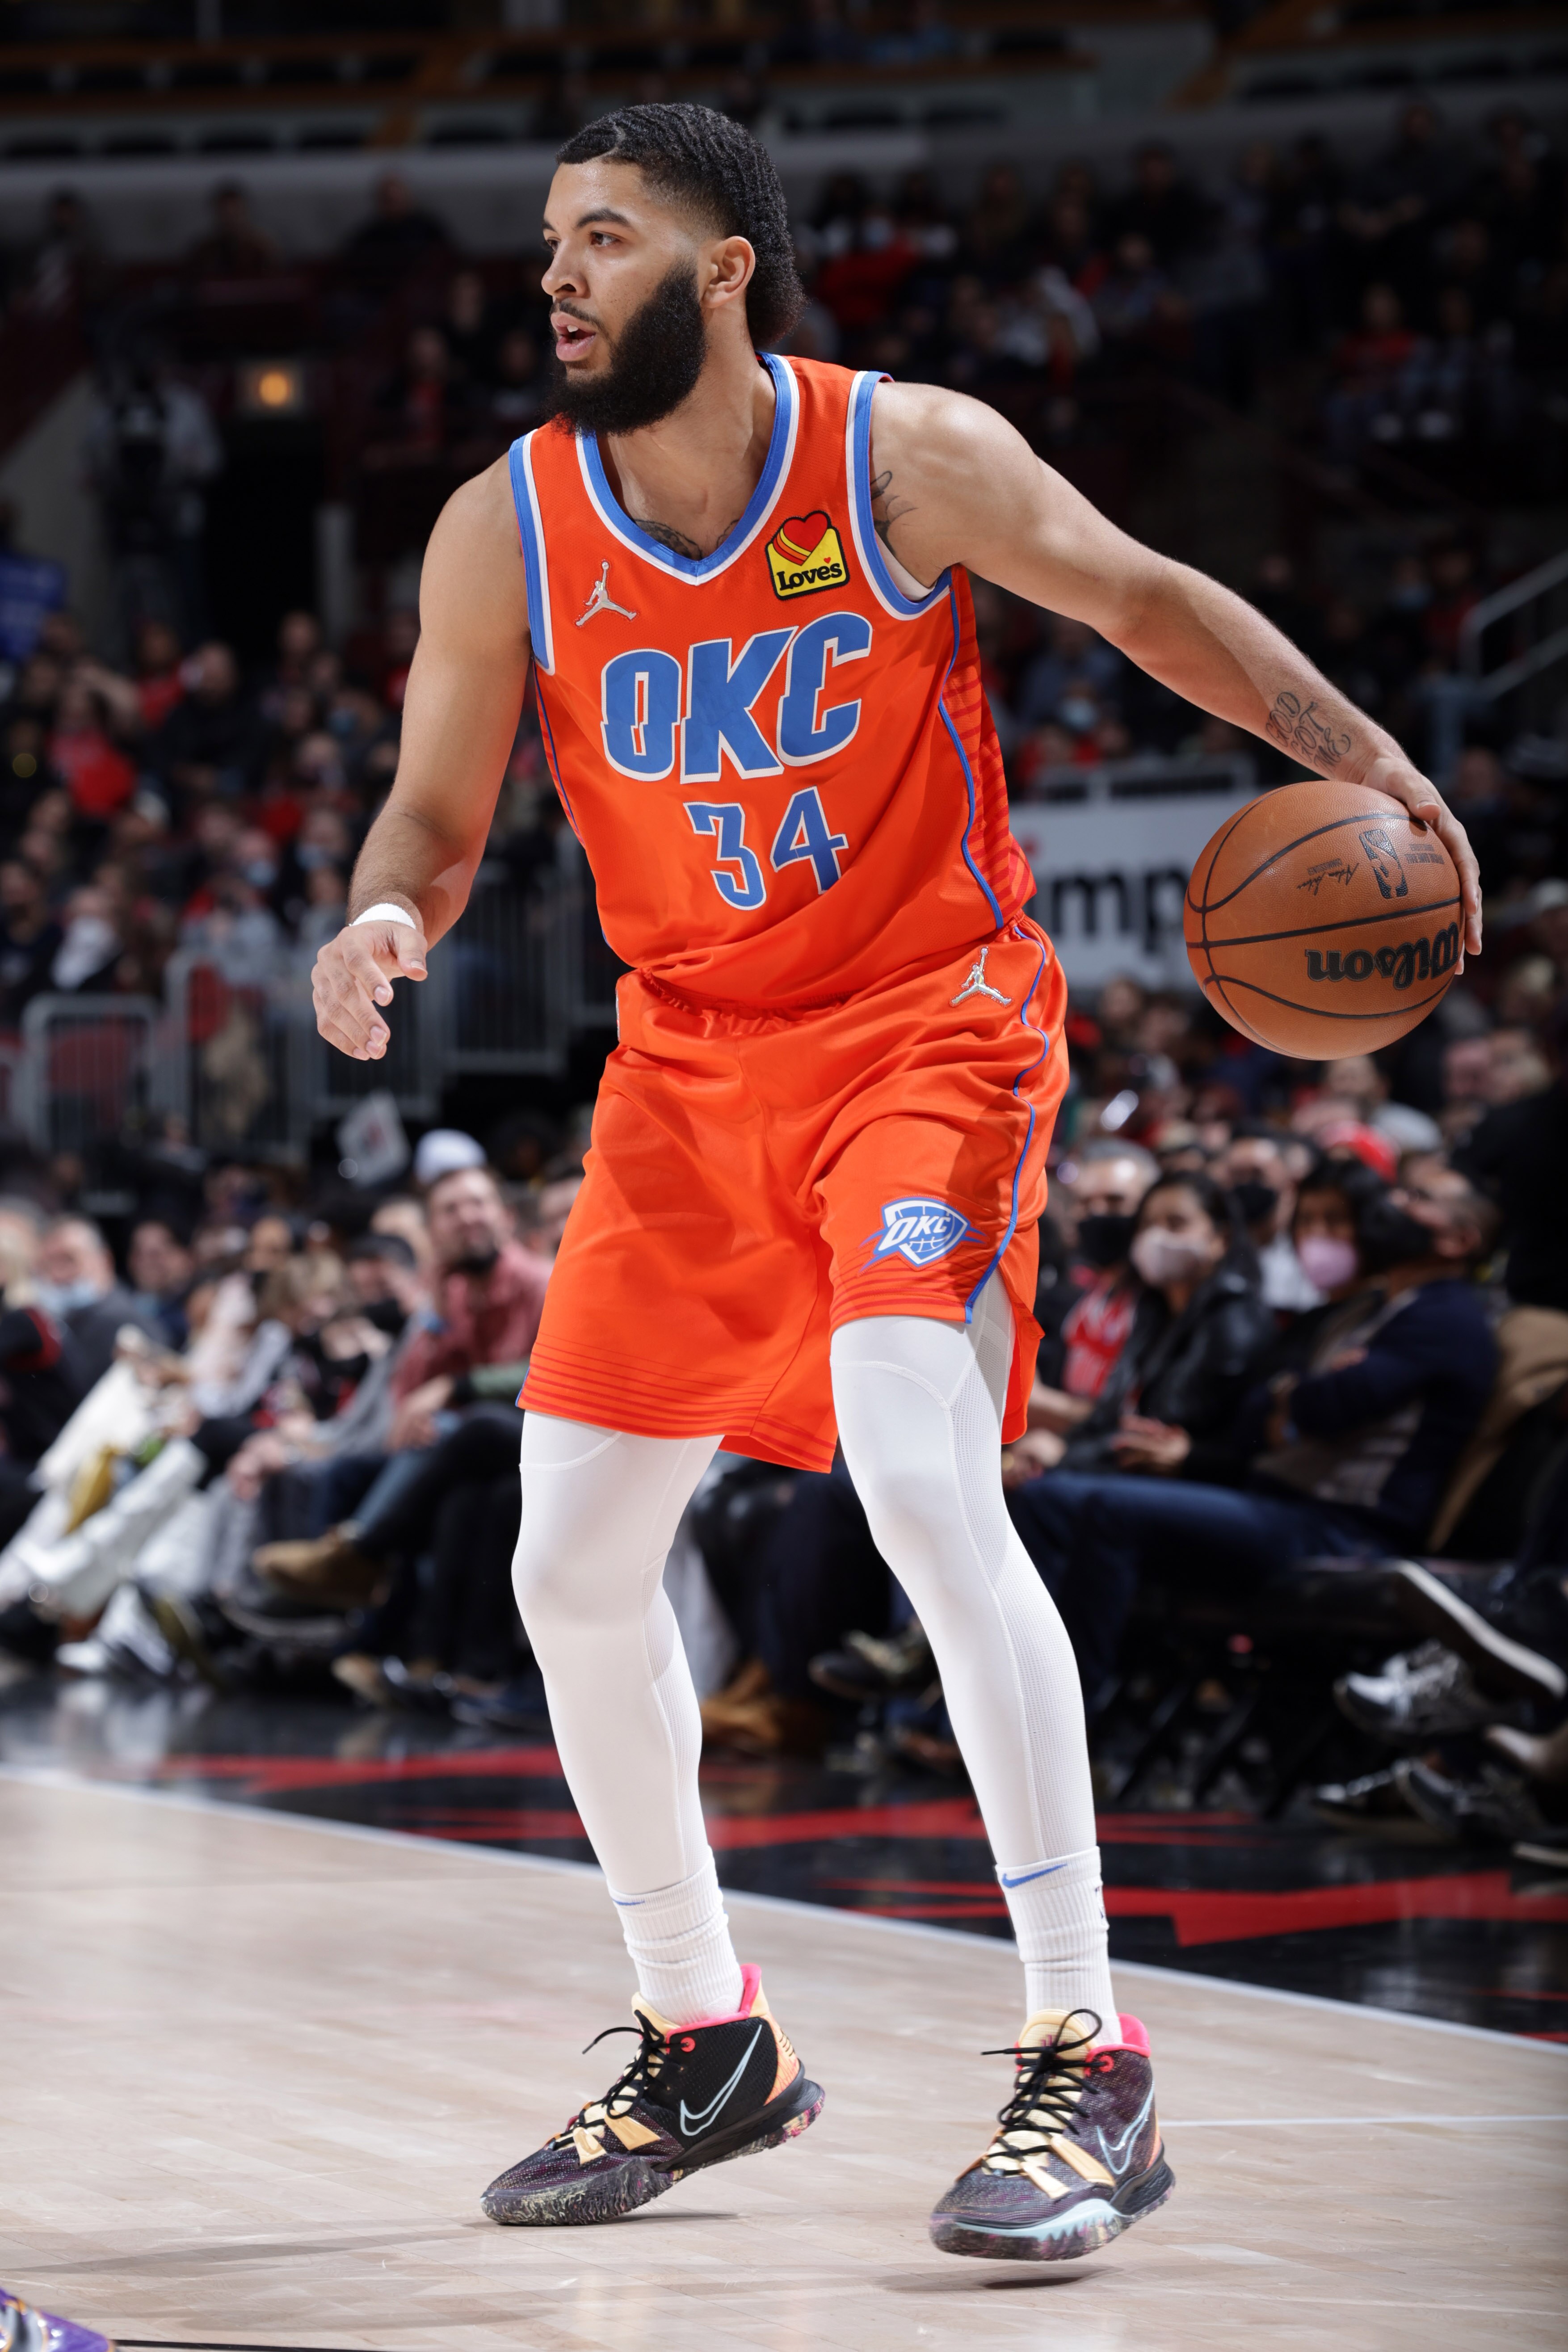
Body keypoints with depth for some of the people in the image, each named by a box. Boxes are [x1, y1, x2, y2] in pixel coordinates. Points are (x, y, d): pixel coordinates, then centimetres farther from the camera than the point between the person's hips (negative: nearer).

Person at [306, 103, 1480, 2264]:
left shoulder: (910, 459, -15)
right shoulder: (503, 533, -7)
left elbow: (1143, 599, 0)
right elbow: (435, 815, 0)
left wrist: (1356, 751, -11)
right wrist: (385, 923, -22)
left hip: (928, 1023, -5)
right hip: (690, 1057, 5)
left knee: (926, 1482, -25)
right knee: (575, 1564, 5)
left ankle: (1089, 2064, -19)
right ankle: (705, 2047, 24)